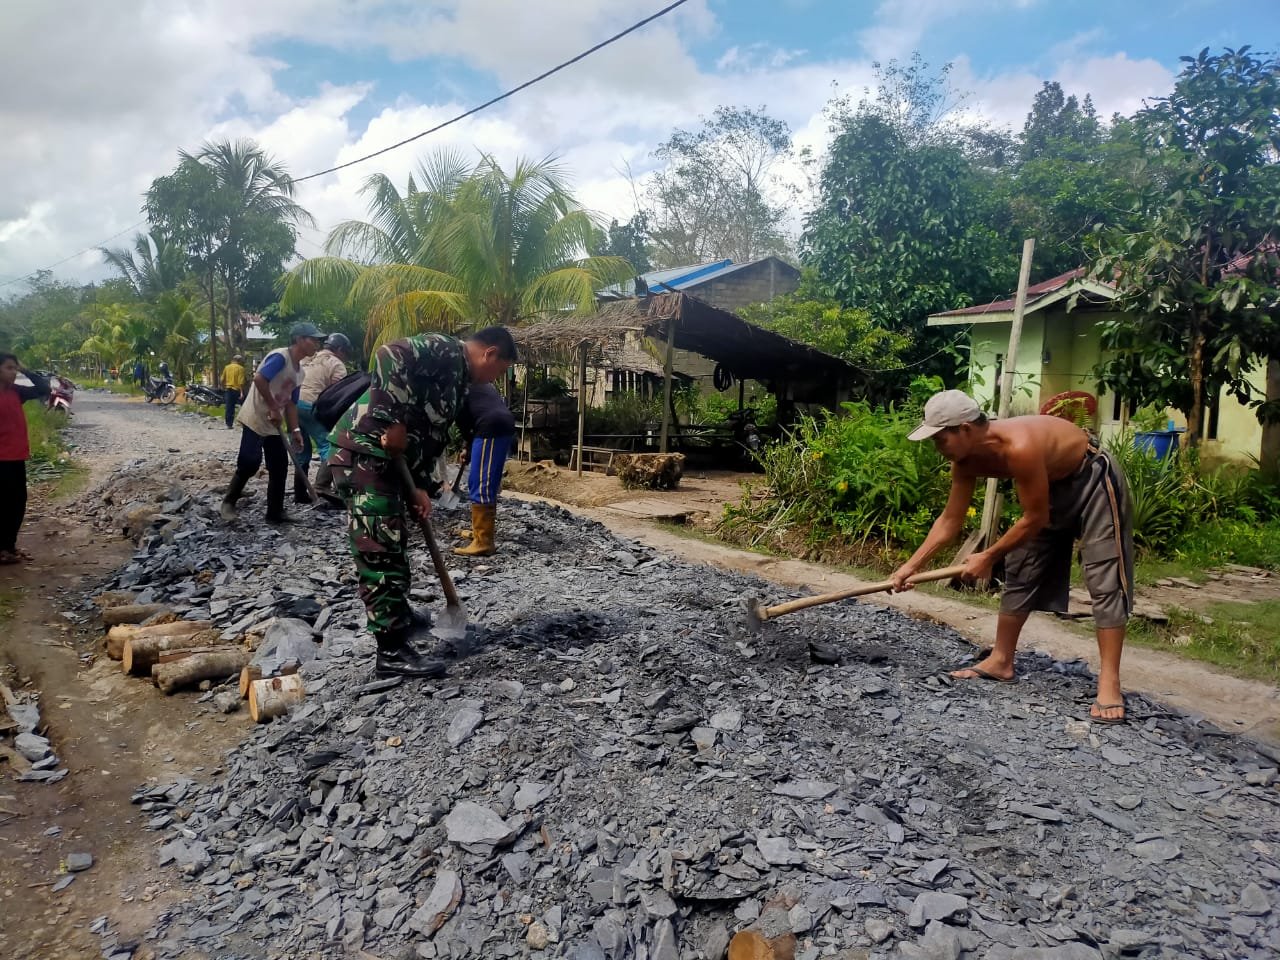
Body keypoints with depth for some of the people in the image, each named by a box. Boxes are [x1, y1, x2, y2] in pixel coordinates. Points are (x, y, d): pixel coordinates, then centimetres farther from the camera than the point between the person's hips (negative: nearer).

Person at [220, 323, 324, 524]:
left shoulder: (299, 371, 12)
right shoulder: (280, 357, -16)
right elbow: (259, 379, -29)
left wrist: (294, 430, 6)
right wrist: (273, 408, -23)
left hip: (274, 425, 9)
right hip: (255, 419, -9)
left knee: (280, 467, 6)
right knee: (249, 463, -11)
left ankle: (275, 512, 13)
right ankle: (229, 502, 9)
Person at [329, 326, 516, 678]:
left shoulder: (457, 380, 21)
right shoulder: (445, 349, -8)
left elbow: (430, 436, 20)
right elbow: (390, 355, -26)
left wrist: (419, 487, 9)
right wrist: (395, 420, -25)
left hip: (382, 458, 10)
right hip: (362, 451, -10)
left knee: (392, 543, 22)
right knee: (380, 549, -7)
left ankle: (398, 617, 41)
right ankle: (393, 650, -2)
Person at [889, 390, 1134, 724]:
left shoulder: (1019, 447, -40)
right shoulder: (966, 461, -15)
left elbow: (1035, 518, -29)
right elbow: (950, 520, -6)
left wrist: (988, 556, -20)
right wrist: (913, 564, -9)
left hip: (1093, 480, -8)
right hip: (1052, 485, 8)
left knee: (1105, 580, -12)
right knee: (1020, 573, 7)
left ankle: (1109, 683, -10)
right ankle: (1001, 661, 17)